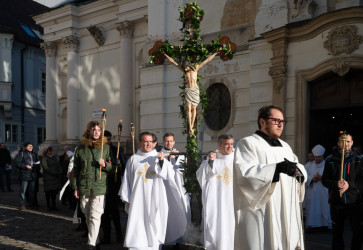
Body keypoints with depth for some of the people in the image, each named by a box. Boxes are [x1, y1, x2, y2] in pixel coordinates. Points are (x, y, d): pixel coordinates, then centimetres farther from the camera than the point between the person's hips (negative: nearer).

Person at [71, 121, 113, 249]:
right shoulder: (80, 148, 7)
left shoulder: (106, 147, 4)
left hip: (99, 188, -2)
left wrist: (105, 165, -12)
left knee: (95, 217, -10)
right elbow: (75, 169, 10)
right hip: (84, 188, 2)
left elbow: (112, 167, 10)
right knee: (88, 218, 11)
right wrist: (75, 187, 5)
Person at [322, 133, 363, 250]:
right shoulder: (330, 161, 6)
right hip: (336, 201, 0)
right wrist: (335, 184, -14)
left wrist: (349, 184, -15)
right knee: (337, 231, 8)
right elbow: (324, 180, 5)